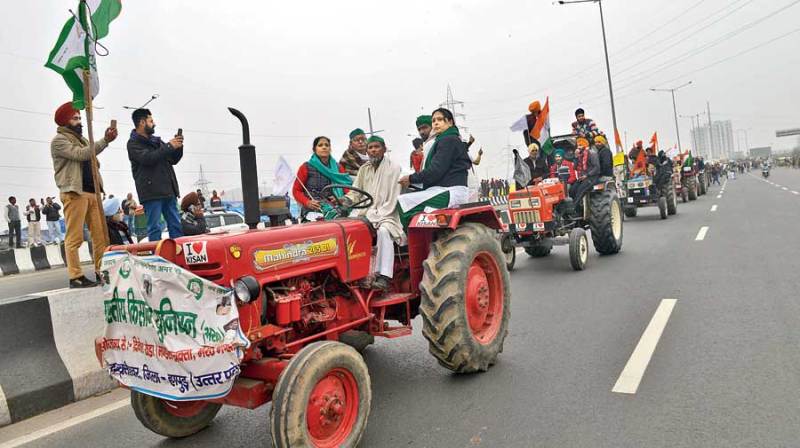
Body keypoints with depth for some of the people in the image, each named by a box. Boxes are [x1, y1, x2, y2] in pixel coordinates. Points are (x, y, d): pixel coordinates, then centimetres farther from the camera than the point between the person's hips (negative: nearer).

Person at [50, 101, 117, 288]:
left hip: (92, 192, 8)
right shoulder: (59, 140, 1)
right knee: (74, 237, -9)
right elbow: (80, 155, -13)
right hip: (74, 193, -7)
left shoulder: (81, 139, 26)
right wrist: (105, 140, -15)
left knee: (101, 235, 2)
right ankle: (76, 277, -9)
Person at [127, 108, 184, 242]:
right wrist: (169, 146, -12)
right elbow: (148, 158, -18)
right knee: (155, 228, -6)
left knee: (176, 225, 5)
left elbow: (173, 160, 21)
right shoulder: (133, 143, 0)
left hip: (168, 190, 7)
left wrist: (178, 147, 3)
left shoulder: (156, 140, 20)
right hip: (151, 192, -7)